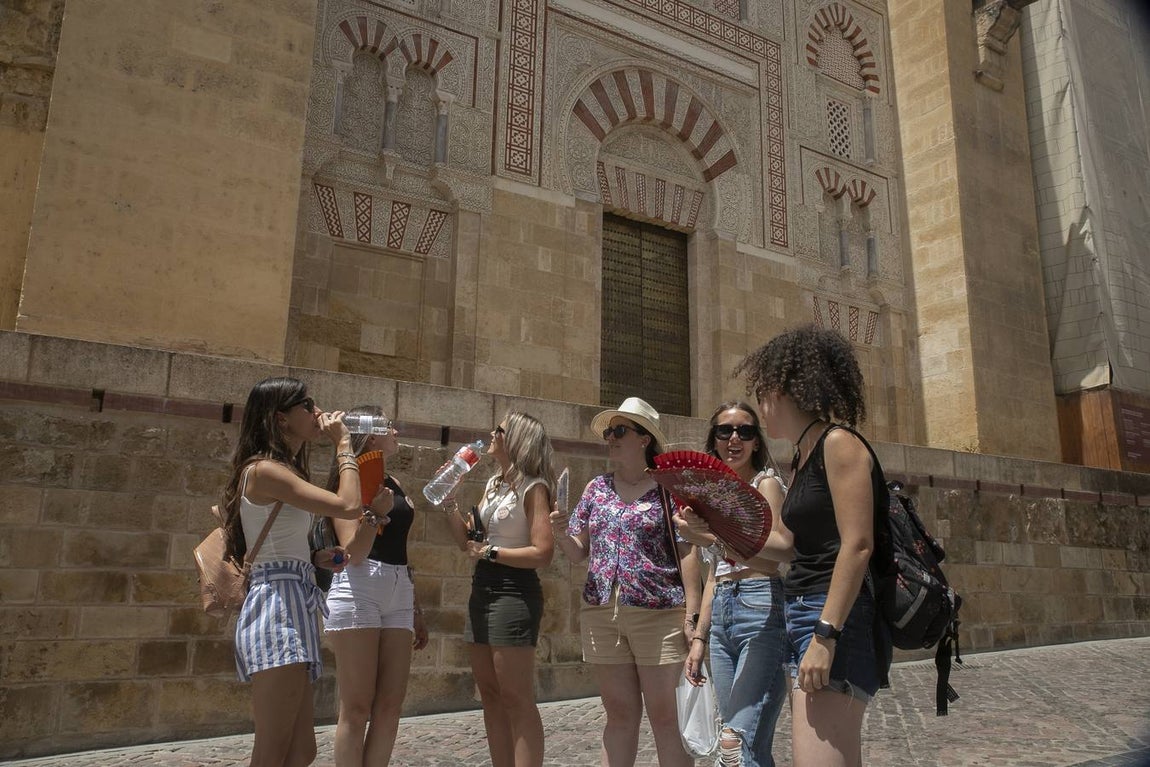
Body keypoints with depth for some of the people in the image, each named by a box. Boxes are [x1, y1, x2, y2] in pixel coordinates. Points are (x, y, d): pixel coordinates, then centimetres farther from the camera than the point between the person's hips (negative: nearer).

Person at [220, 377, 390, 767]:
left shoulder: (281, 471, 19)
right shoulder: (265, 468, -11)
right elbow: (350, 506, -20)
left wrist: (313, 557, 4)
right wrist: (343, 444, -9)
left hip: (292, 609, 10)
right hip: (277, 608, -10)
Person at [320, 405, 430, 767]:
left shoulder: (393, 482, 17)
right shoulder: (350, 478, -3)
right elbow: (353, 553, -11)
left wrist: (416, 609, 22)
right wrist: (376, 512, -26)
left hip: (399, 592, 7)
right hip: (359, 590, -7)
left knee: (390, 705, 6)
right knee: (357, 708, -2)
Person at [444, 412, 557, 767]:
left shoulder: (533, 487, -10)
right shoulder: (493, 484, 14)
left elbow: (542, 553, -18)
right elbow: (469, 541, 13)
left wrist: (490, 552, -14)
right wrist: (450, 505, 2)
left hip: (514, 592, -9)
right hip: (482, 589, 9)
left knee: (516, 698, -3)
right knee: (491, 696, 13)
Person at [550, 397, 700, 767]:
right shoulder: (596, 488, 12)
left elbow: (686, 553, -5)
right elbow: (578, 552, 14)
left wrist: (692, 615, -11)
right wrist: (562, 534, -7)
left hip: (659, 614, -4)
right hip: (601, 613, 4)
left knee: (665, 716, 2)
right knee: (620, 714, 12)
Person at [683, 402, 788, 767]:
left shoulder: (766, 483, -2)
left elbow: (774, 560, -15)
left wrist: (718, 536, -31)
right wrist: (699, 637, 16)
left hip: (761, 610, -7)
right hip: (721, 617, 7)